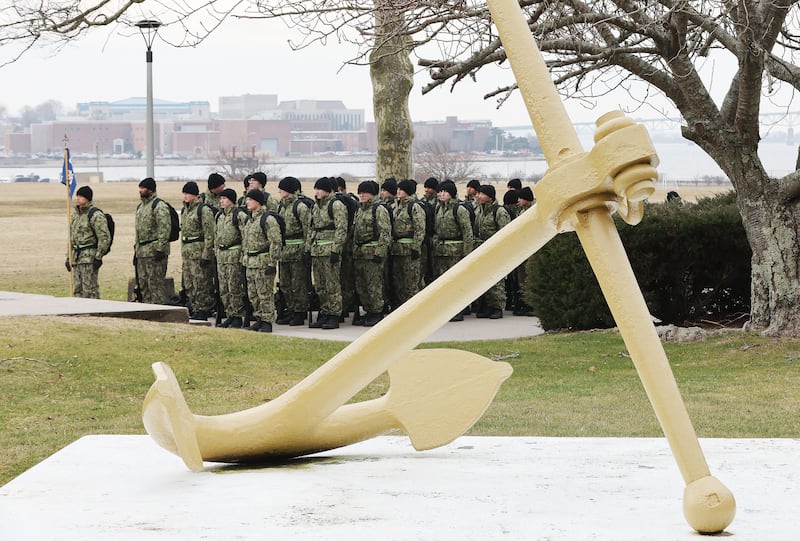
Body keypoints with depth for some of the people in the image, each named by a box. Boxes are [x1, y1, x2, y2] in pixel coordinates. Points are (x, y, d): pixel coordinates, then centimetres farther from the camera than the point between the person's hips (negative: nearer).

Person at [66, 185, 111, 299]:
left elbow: (105, 237, -15)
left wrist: (98, 257, -17)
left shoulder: (95, 215, -10)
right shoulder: (75, 214, 17)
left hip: (89, 258, -9)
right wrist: (68, 257, 20)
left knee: (90, 290, -9)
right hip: (76, 257, 9)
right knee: (77, 290, 9)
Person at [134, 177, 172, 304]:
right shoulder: (140, 206, 19)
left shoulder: (159, 206, -11)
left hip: (154, 251, -9)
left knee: (156, 283, -9)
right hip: (142, 253, 10)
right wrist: (136, 250, 21)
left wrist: (160, 249, -22)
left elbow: (165, 229, -17)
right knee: (143, 283, 12)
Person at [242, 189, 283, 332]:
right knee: (252, 294, 12)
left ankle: (267, 322, 0)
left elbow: (276, 242, -17)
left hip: (263, 262, -9)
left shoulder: (268, 219, -13)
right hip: (250, 264, 9)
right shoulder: (250, 219, 16)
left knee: (265, 294, -5)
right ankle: (258, 318, 21)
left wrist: (272, 263, -20)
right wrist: (244, 259, 20)